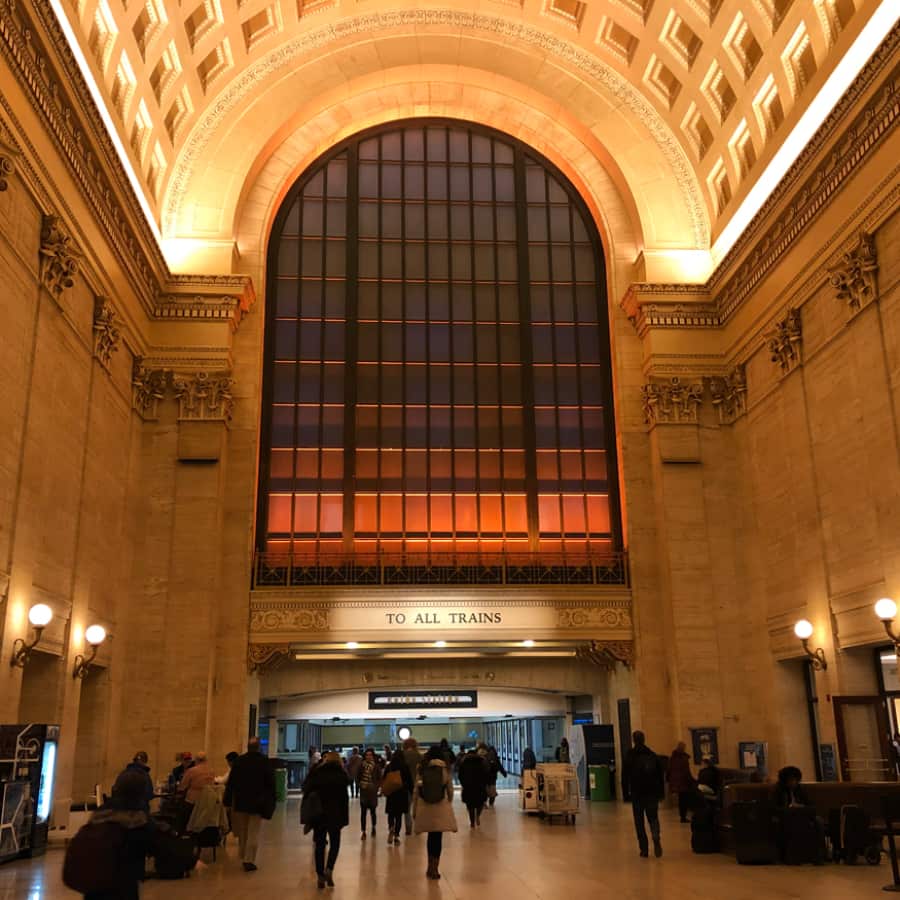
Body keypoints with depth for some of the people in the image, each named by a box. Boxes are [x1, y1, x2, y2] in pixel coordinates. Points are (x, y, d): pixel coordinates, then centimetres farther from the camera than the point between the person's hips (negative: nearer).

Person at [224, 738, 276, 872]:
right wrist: (271, 803, 4)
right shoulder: (265, 762, -8)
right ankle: (249, 861, -5)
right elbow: (271, 783, -5)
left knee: (242, 833, 18)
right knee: (253, 834, 1)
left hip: (240, 802, 2)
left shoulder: (239, 761, -4)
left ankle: (243, 857, 27)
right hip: (258, 803, -2)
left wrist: (228, 801, 4)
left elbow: (231, 782, -2)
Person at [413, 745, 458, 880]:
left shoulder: (422, 770, 1)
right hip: (441, 807, -2)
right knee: (438, 837, 4)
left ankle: (431, 867, 22)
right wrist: (449, 804, 21)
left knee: (431, 836, 16)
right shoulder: (445, 769, 0)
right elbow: (450, 790, 4)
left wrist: (414, 809, 10)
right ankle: (434, 869, 3)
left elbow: (416, 791, 2)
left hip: (424, 807, 2)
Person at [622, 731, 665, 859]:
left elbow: (625, 777, -3)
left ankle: (644, 849, 1)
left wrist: (626, 793, 2)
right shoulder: (653, 756, 6)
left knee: (639, 821, 6)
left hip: (637, 793, -2)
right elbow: (661, 775, 7)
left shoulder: (629, 756, -1)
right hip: (652, 793, 2)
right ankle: (656, 839, -18)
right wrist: (661, 792, 11)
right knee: (653, 817, 10)